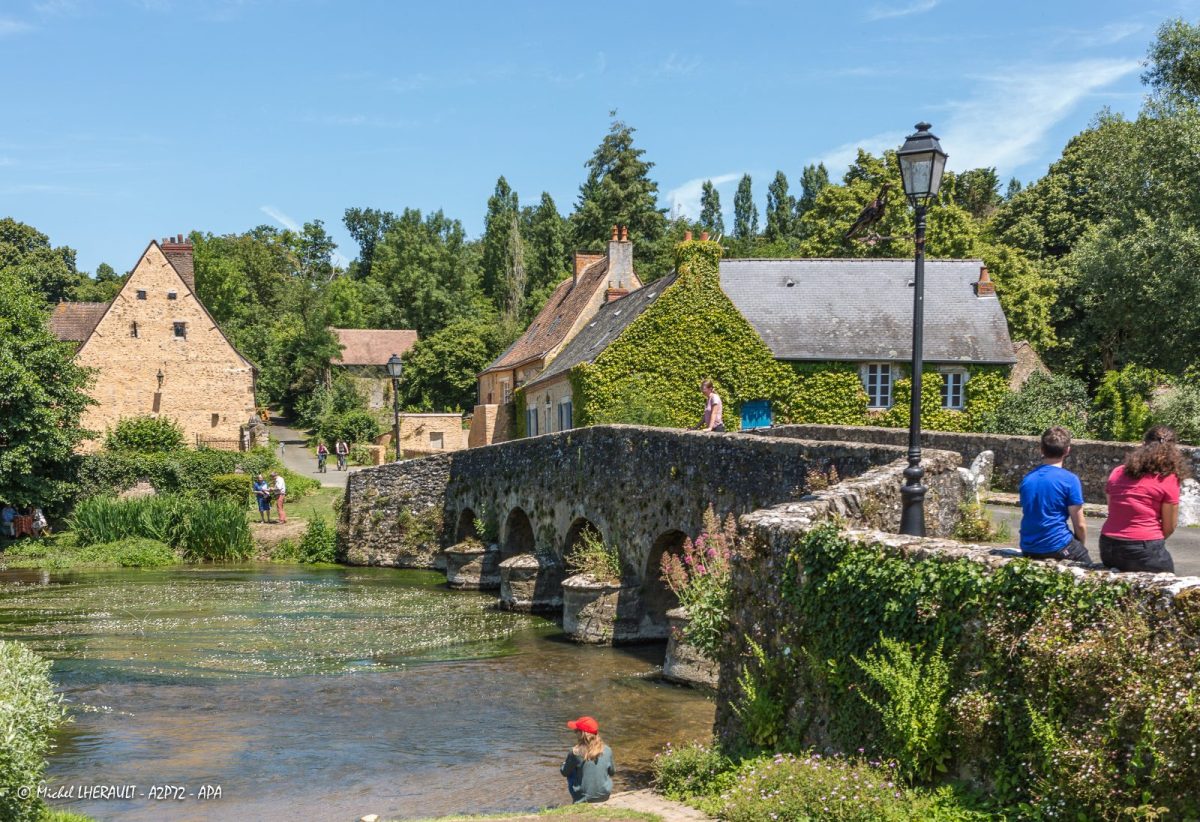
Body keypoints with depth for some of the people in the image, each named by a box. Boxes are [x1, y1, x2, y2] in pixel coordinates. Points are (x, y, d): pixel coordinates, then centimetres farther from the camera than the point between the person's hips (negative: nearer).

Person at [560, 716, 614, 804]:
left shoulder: (575, 753, -19)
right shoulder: (607, 751, -9)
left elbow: (565, 772, -3)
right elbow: (612, 772, 6)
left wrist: (565, 764, 18)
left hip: (584, 798, -2)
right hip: (604, 795, 3)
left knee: (571, 775, 24)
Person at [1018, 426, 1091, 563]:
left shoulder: (1027, 479, 5)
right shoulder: (1070, 480, -11)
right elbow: (1079, 524, -9)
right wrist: (1083, 546, 10)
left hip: (1028, 550, 5)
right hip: (1057, 548, -5)